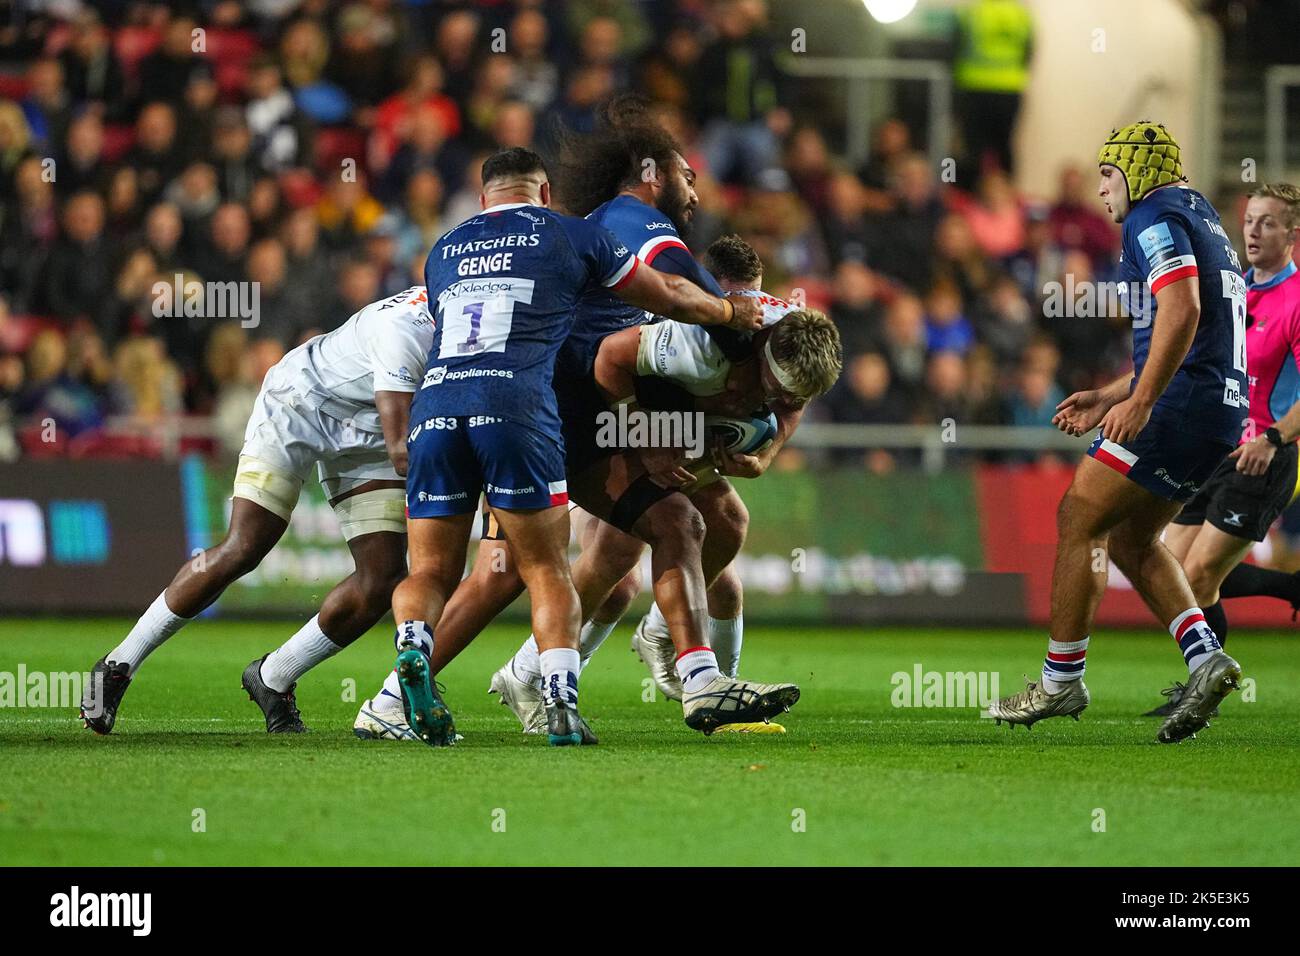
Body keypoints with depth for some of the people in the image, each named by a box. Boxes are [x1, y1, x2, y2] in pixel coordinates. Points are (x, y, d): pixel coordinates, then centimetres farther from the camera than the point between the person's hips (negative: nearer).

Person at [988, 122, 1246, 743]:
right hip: (1221, 409, 10)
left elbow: (1182, 310, -23)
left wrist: (1139, 402, -24)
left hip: (1179, 407, -10)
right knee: (1130, 540, 15)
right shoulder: (1201, 219, 24)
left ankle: (1062, 678, 1)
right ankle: (1204, 656, 2)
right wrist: (1109, 398, 25)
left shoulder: (1155, 218, -7)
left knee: (1080, 521, -3)